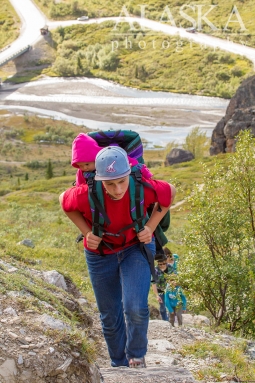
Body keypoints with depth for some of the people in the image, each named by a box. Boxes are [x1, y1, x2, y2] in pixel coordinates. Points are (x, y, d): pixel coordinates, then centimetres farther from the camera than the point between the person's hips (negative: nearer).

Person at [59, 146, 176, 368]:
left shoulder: (143, 189, -31)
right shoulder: (86, 195, -31)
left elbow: (170, 192, -8)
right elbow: (64, 201, -7)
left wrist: (151, 227, -13)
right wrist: (87, 232, -15)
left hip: (136, 248, -1)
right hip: (101, 254, 1)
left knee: (136, 308, -19)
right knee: (110, 316, 12)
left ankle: (136, 356, 12)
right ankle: (120, 366, 36)